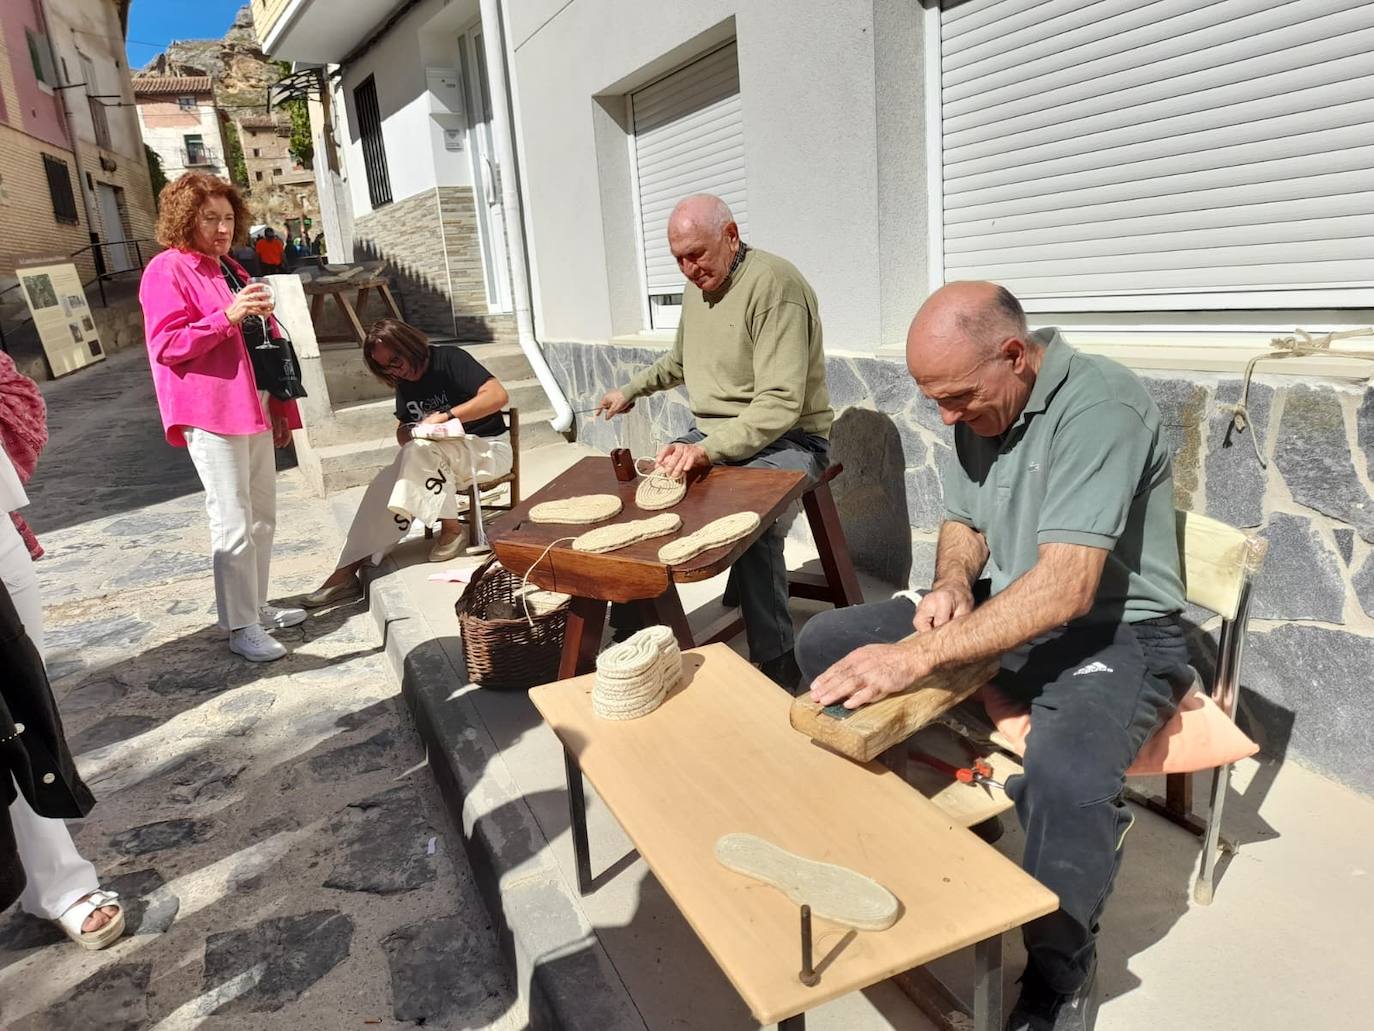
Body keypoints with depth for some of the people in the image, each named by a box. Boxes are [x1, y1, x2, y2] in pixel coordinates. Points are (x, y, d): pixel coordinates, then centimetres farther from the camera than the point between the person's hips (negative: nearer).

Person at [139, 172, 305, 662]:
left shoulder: (230, 269, 20)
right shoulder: (166, 271, -6)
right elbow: (165, 345, -15)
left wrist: (280, 407, 17)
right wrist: (227, 316, -26)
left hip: (254, 409, 8)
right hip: (213, 416, -8)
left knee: (262, 517, 12)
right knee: (234, 524, -7)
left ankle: (258, 606, 24)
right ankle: (241, 628, 1)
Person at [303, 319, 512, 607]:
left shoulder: (450, 360, -10)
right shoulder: (405, 384, 12)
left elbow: (498, 395, -23)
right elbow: (404, 430, 22)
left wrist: (446, 416, -25)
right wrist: (407, 434, -3)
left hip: (487, 449, -7)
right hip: (441, 463, 7)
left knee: (421, 449, -34)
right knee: (385, 487, -17)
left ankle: (451, 528, -18)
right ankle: (346, 574, -19)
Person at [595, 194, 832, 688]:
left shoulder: (772, 284, -18)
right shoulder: (697, 284, 11)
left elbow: (780, 403, -26)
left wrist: (709, 449, -35)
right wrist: (631, 390, 30)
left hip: (785, 439, -8)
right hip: (712, 437, 8)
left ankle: (776, 663, -19)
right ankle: (634, 634, 10)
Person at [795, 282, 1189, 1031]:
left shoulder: (1098, 404, -24)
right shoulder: (978, 407, 1)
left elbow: (1066, 588, -33)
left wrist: (917, 655, -38)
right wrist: (953, 582, -10)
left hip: (1116, 632, -7)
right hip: (1005, 614, 8)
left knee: (1066, 782, -37)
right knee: (825, 644, -1)